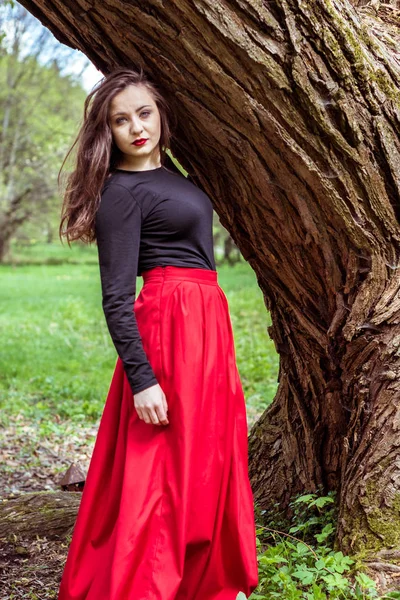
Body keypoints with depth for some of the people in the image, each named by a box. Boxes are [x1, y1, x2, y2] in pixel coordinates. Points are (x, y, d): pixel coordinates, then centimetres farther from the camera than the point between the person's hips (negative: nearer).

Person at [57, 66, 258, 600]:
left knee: (210, 461, 14)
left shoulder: (169, 172, 15)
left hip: (206, 323, 9)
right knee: (167, 467, -6)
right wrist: (141, 377, -23)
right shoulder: (121, 192, -12)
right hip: (173, 324, -9)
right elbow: (116, 297, -17)